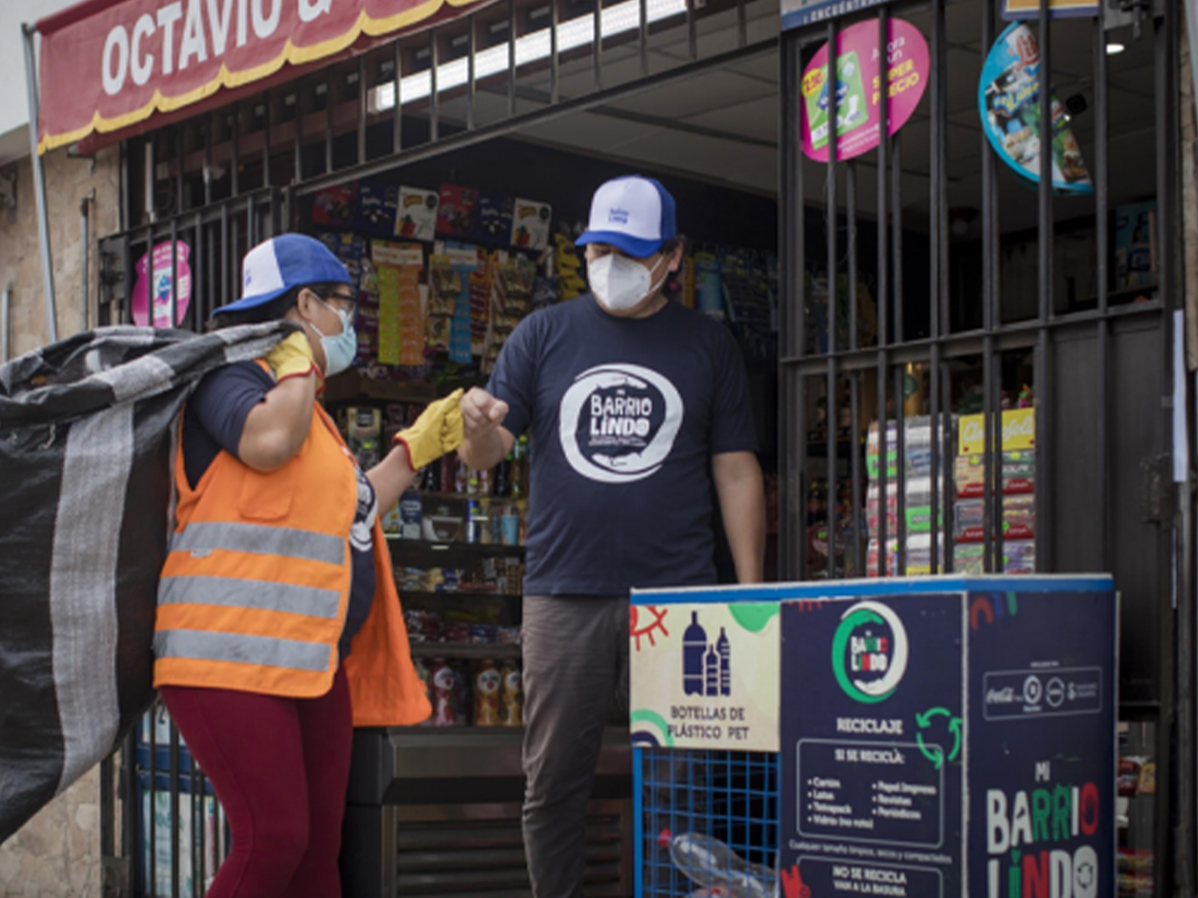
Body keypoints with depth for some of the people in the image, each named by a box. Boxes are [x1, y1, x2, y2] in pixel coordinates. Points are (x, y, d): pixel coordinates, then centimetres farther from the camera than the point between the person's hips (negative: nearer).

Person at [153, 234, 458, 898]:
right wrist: (300, 361, -9)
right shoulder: (233, 377, -4)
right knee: (272, 842, -16)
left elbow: (351, 512, 30)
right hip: (232, 654, -10)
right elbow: (268, 442, -26)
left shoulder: (306, 408, 26)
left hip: (313, 663, 10)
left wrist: (421, 443, 30)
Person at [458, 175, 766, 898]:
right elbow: (488, 454, 7)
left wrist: (752, 592, 1)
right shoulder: (544, 336, 10)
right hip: (565, 594, 1)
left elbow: (736, 471, 8)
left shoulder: (708, 345, 9)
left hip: (677, 595, 0)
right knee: (554, 779, 4)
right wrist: (481, 426, -18)